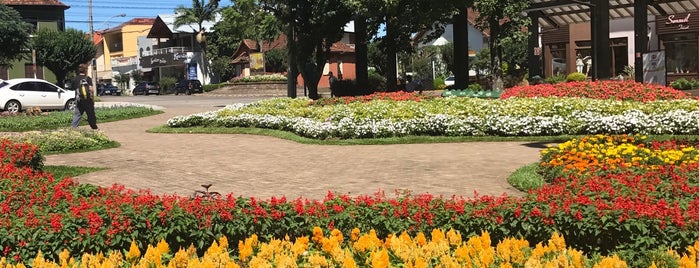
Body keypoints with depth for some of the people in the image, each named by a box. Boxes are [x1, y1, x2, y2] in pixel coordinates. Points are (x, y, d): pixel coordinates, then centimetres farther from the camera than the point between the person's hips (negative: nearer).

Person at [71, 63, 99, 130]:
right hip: (88, 100, -3)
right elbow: (91, 89, -13)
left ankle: (74, 127, -2)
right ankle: (94, 128, 16)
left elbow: (72, 87, 12)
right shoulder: (88, 78, -7)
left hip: (79, 100, 3)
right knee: (91, 114, 7)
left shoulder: (75, 78, 5)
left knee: (77, 115, 6)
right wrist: (93, 98, -7)